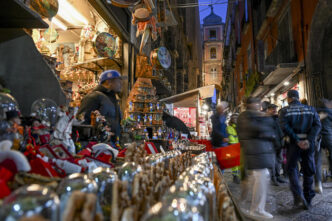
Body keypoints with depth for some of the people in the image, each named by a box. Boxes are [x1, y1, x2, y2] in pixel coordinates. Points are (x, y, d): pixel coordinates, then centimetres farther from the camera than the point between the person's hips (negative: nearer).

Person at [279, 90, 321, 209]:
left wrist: (297, 141, -14)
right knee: (308, 171, 14)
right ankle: (308, 201, 21)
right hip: (309, 144, 3)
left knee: (292, 169, 12)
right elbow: (317, 125, -5)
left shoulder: (284, 111, 0)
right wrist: (309, 140, -14)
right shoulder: (311, 109, 9)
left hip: (293, 143, -3)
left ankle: (298, 196, -6)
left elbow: (284, 127, -15)